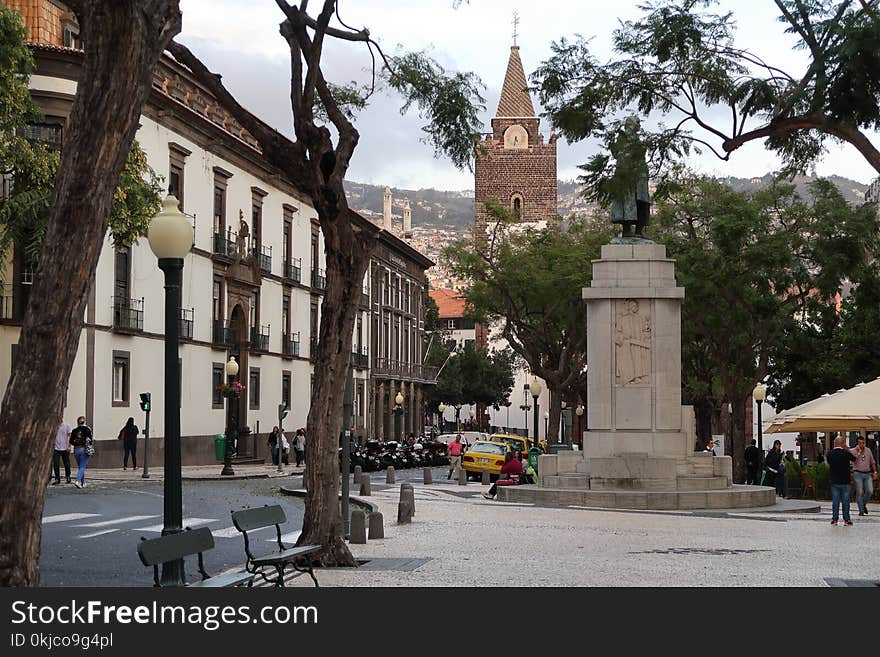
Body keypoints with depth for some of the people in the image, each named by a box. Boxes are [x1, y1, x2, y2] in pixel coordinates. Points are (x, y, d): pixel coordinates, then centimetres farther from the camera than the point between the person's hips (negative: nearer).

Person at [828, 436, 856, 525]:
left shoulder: (830, 454, -5)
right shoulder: (846, 453, -12)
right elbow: (854, 459, 5)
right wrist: (847, 449, 9)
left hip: (834, 482, 2)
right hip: (845, 481, -2)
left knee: (835, 501, 8)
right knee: (846, 501, 6)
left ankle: (834, 519, 8)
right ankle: (846, 519, 8)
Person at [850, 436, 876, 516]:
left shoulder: (868, 451, 10)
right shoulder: (852, 451, -1)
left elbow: (872, 462, 17)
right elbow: (855, 460, -15)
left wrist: (875, 472, 9)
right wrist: (859, 451, -15)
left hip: (868, 474, 3)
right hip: (858, 474, -3)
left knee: (870, 491, -9)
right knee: (859, 493, -7)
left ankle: (864, 504, 16)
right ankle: (861, 510, -1)